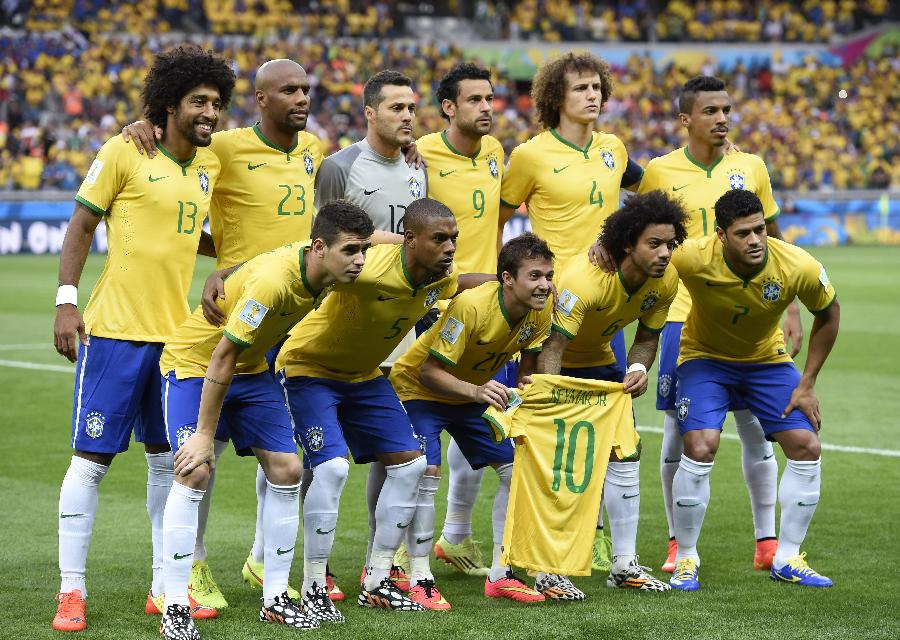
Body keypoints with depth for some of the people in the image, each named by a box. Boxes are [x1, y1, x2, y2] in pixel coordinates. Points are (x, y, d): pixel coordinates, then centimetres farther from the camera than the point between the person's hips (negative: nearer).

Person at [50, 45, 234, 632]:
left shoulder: (210, 165, 10)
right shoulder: (125, 152, -8)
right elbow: (82, 226, -5)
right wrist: (67, 301, -12)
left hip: (175, 334, 6)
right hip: (115, 331, -6)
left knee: (170, 458, 10)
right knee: (93, 457, -3)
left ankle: (166, 583, 20)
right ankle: (72, 591, 3)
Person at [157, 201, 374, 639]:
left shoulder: (323, 269, -12)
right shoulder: (272, 281, -35)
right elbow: (222, 356, -31)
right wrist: (205, 435, -27)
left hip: (251, 369, 8)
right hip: (193, 363, -8)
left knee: (286, 470, 1)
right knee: (194, 472, -20)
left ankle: (275, 600, 10)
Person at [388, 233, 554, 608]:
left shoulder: (540, 310, -16)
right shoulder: (471, 305, -35)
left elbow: (527, 364, 0)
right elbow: (429, 371, -33)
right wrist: (475, 391, -47)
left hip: (476, 391, 7)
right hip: (418, 388, -7)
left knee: (515, 468, -1)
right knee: (426, 474, -22)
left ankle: (501, 574, 7)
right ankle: (420, 580, -14)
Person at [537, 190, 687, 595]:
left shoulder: (666, 281, -16)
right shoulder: (584, 278, -37)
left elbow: (647, 336, -2)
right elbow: (552, 348, -38)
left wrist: (638, 369, -24)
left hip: (599, 362, 6)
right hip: (555, 363, -6)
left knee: (626, 450, -1)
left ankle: (624, 564, 8)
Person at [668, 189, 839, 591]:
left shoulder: (798, 267, -26)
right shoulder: (692, 259, -33)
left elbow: (828, 313, -6)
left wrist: (807, 384, -6)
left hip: (767, 358, 3)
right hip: (705, 357, -3)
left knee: (807, 448, -7)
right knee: (700, 448, -21)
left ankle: (787, 560, 10)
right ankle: (686, 559, -1)